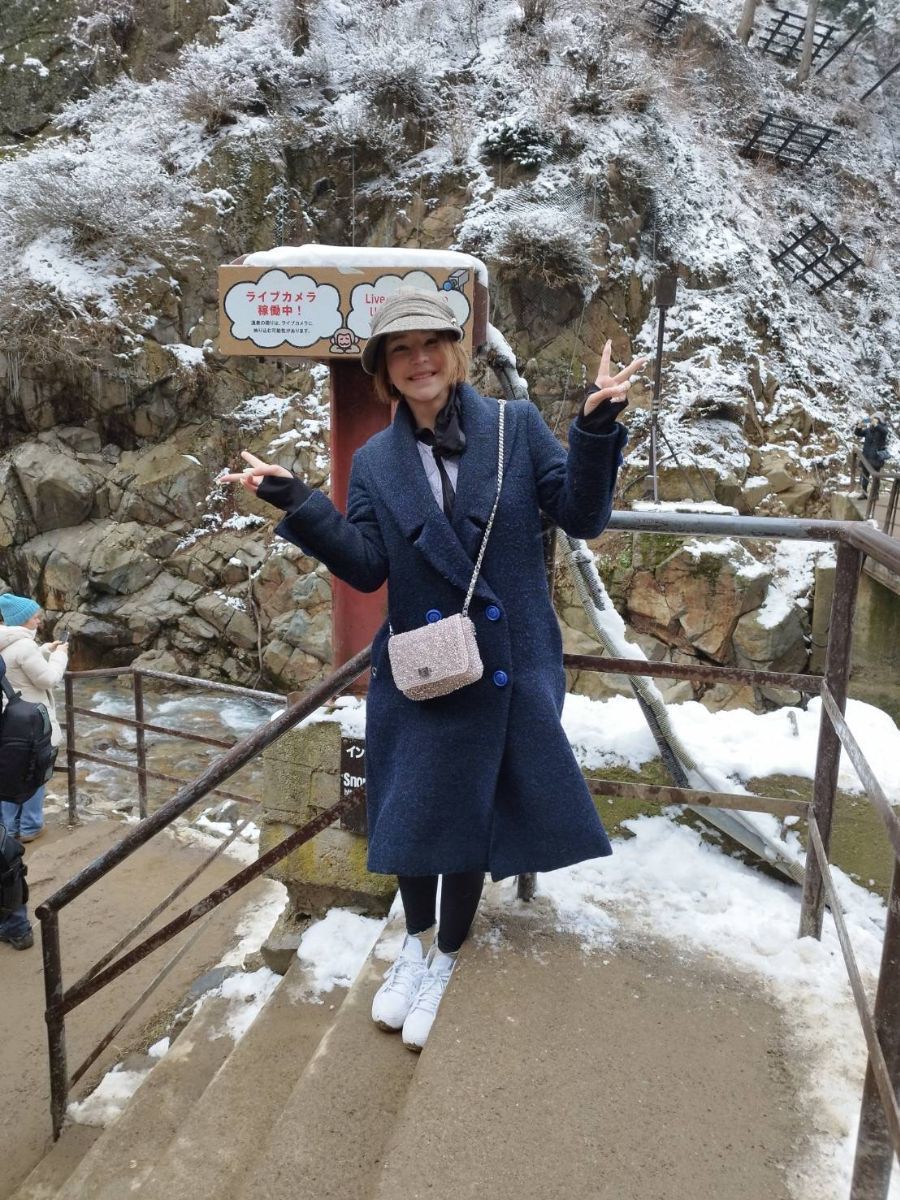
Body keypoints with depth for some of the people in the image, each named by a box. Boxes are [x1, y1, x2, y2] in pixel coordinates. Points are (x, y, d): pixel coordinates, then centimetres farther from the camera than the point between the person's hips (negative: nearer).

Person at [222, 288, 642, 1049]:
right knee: (413, 812, 13)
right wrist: (297, 505, -15)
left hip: (509, 666, -1)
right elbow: (365, 566, -5)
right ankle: (417, 942, 43)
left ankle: (449, 957, 39)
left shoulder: (518, 428, -3)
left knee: (475, 814, 13)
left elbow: (581, 516, -7)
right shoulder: (375, 463, 2)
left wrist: (597, 430, -21)